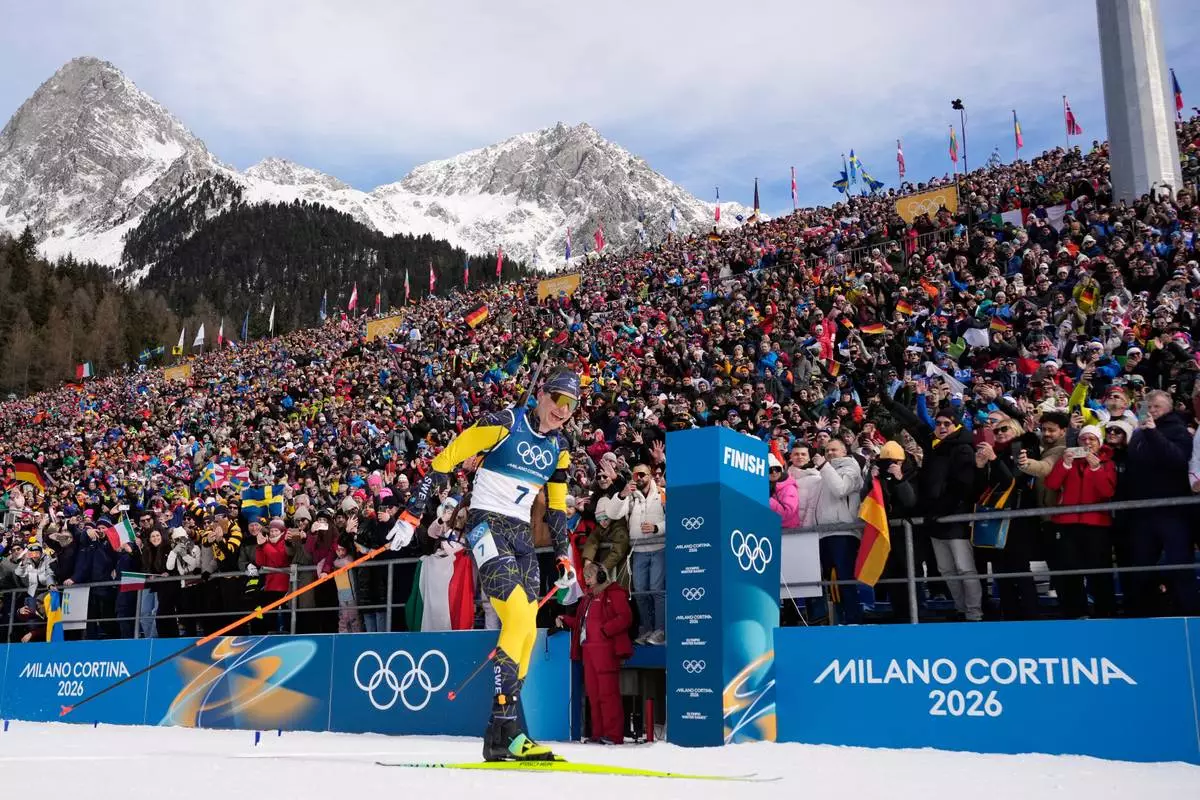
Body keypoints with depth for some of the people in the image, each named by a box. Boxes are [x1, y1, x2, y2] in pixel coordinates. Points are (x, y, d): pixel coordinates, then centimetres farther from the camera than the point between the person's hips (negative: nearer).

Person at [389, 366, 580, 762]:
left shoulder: (559, 446, 10)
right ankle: (503, 732, -19)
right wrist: (412, 515, -14)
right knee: (519, 615, -22)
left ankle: (506, 731, 10)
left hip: (522, 533, 7)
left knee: (527, 632, 2)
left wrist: (564, 556, 20)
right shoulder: (503, 424, -10)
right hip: (486, 522, -7)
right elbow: (444, 461, -10)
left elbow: (557, 506, 22)